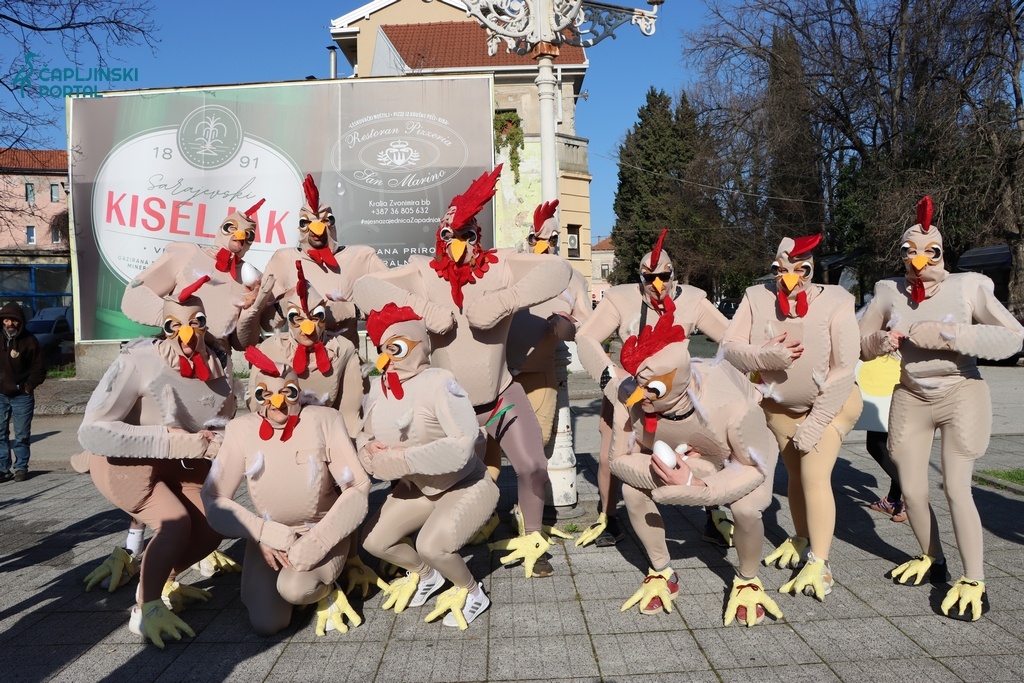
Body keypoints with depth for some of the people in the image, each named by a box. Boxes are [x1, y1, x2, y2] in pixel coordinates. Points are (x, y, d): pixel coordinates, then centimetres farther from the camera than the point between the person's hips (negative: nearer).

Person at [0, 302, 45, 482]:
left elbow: (39, 367, -2)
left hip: (22, 396, -3)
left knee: (21, 435, 4)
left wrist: (28, 386, -7)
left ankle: (21, 468, 15)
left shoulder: (29, 341, -6)